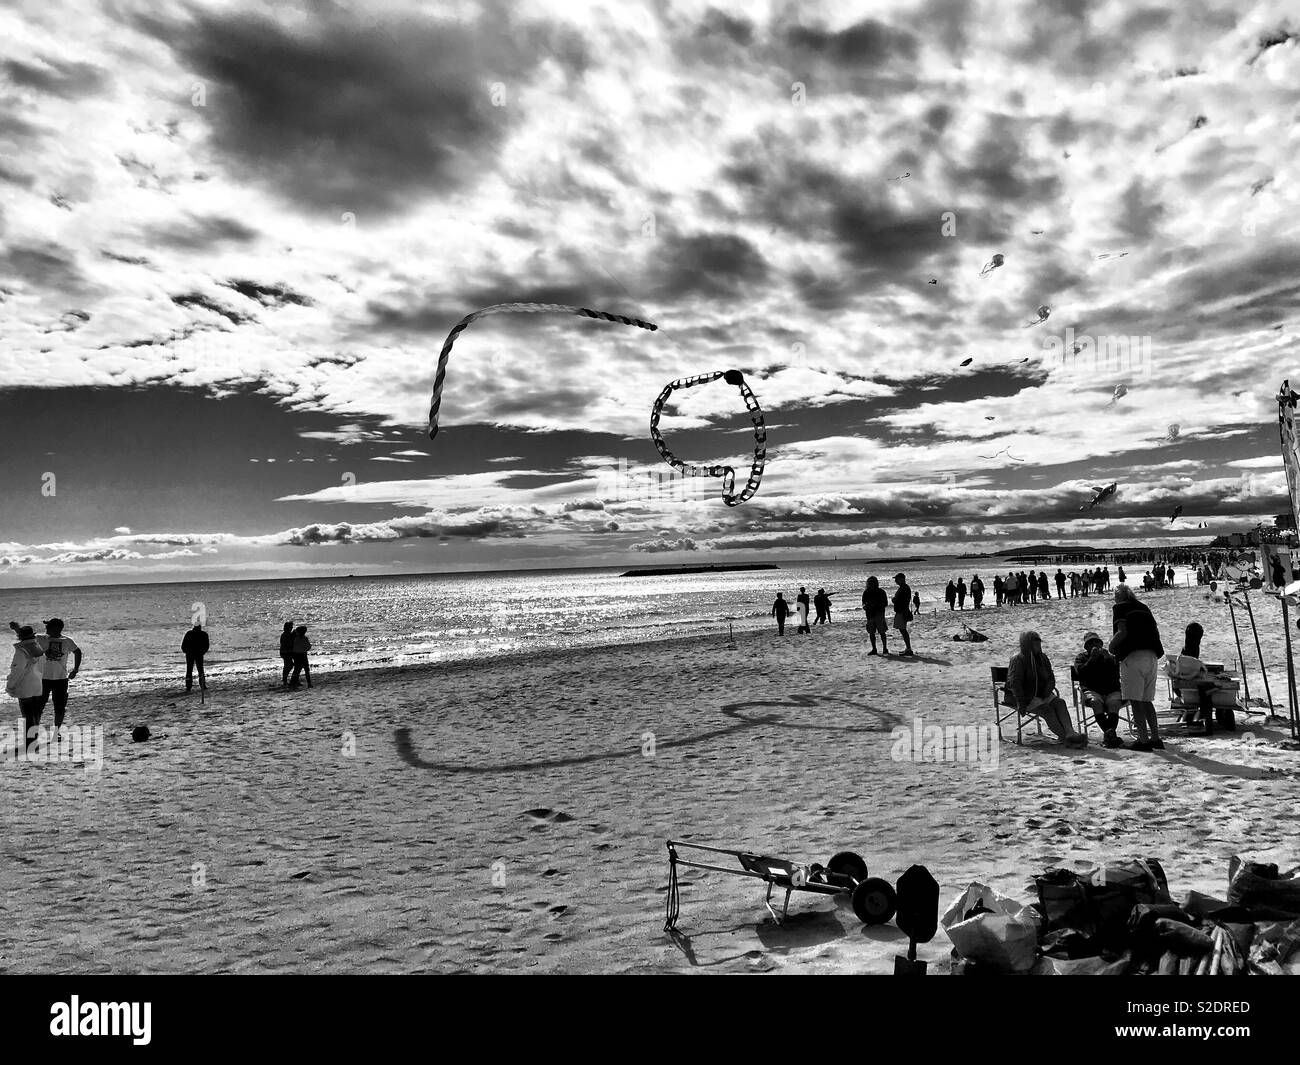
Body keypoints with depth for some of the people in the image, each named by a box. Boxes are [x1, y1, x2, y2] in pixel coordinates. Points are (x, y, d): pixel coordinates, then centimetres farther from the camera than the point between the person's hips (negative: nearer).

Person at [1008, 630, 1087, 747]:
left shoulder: (1043, 658, 14)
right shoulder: (1017, 660, -7)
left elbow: (1051, 678, 19)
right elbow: (1015, 683, -14)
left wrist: (1047, 692, -2)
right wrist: (1021, 703, -20)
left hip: (1042, 695, 6)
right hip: (1027, 698, -6)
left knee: (1060, 702, -22)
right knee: (1046, 709, -28)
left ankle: (1069, 732, -39)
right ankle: (1065, 737, -37)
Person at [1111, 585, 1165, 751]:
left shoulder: (1120, 608, 1)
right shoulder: (1143, 607, 21)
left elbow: (1123, 631, -13)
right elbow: (1156, 631, 17)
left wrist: (1112, 645, 2)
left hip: (1132, 656, -7)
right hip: (1152, 656, 7)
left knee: (1135, 701, -5)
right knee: (1147, 700, 15)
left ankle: (1144, 740, -9)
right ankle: (1156, 739, 14)